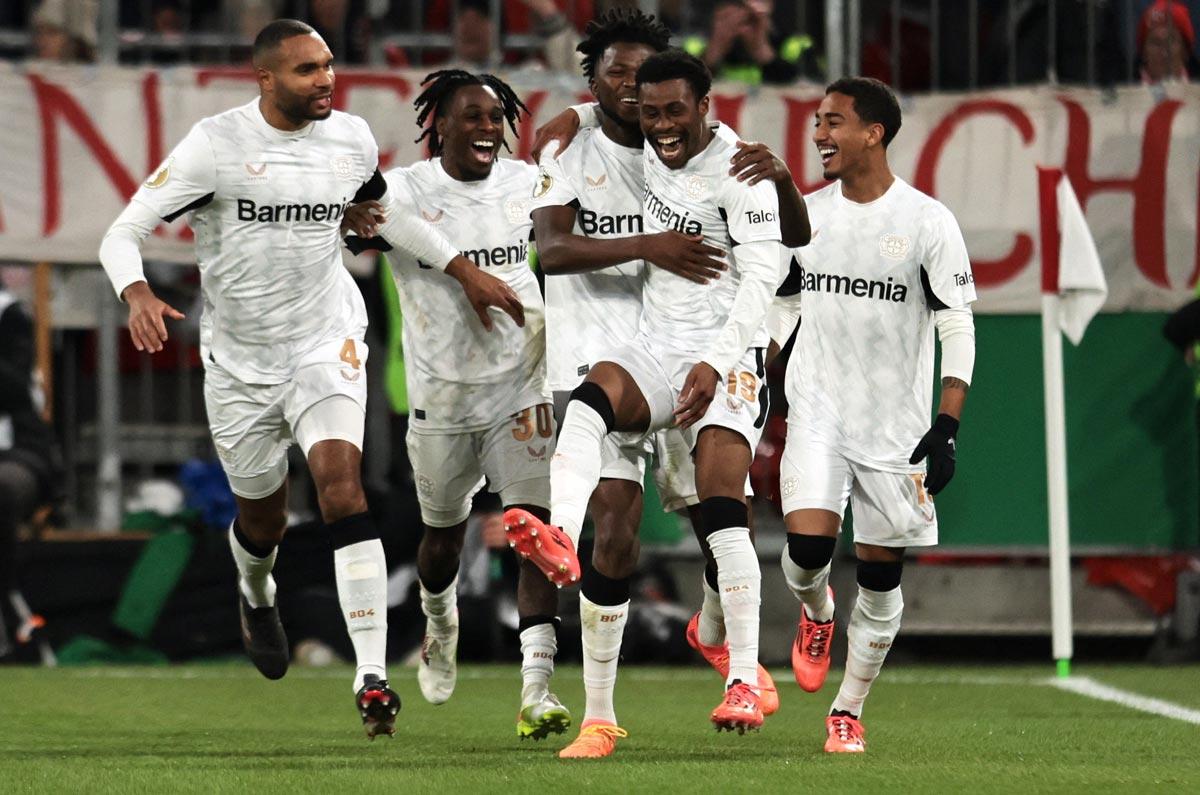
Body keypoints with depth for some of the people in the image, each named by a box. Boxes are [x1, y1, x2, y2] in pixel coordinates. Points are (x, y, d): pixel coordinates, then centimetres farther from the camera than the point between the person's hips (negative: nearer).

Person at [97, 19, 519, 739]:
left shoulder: (352, 138, -2)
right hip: (239, 357, -1)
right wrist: (138, 294, -34)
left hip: (326, 342, 1)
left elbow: (385, 211, 21)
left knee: (340, 477, -23)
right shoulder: (216, 145, -14)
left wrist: (465, 270, 20)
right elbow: (124, 232, -14)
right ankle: (256, 593, 54)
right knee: (263, 519, 13)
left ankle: (372, 676, -28)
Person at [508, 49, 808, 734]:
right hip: (656, 345, 5)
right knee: (592, 398, -28)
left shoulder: (738, 170, -10)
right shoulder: (648, 151, 9)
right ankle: (559, 537, -51)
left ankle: (745, 680, -17)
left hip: (727, 355, -5)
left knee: (723, 510, -17)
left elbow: (763, 274, -19)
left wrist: (715, 363, -28)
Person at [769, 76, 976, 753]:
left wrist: (947, 428, -15)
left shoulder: (927, 221, -7)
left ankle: (849, 711, 18)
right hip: (816, 415, 2)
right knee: (808, 547, -16)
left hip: (896, 428, -2)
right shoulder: (805, 214, 5)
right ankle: (816, 614, 19)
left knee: (882, 580, 2)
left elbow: (959, 330, -7)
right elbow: (782, 313, 16)